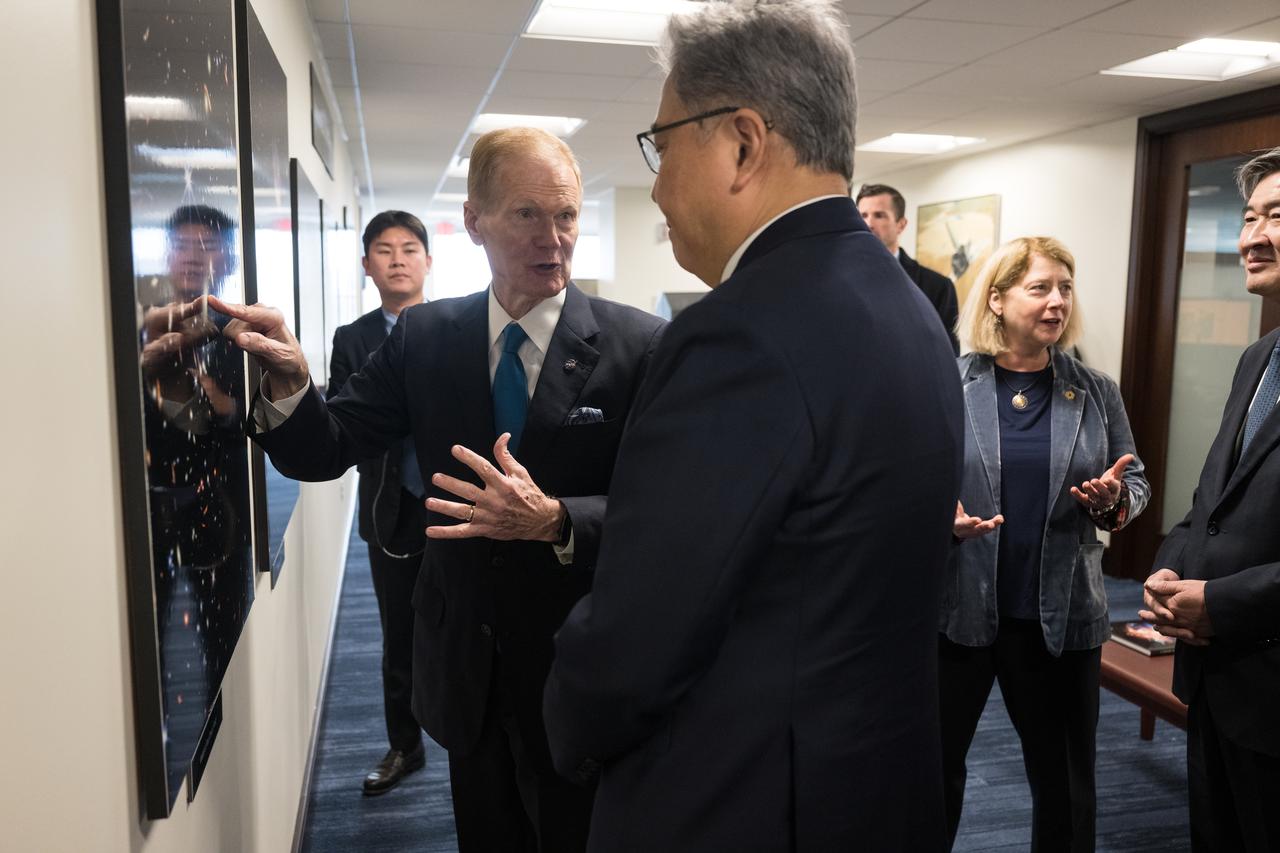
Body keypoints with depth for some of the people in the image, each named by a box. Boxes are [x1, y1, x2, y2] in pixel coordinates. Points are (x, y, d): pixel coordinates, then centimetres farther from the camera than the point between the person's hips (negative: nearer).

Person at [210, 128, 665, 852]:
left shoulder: (640, 345, -14)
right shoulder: (425, 337, -3)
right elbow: (326, 452, -5)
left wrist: (554, 520, -34)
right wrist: (289, 379, -25)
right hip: (467, 675, 3)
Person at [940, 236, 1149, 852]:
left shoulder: (1096, 393, 3)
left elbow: (1136, 485, 10)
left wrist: (1112, 499, -12)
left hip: (1061, 615, 2)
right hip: (955, 607, -2)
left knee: (1064, 779, 16)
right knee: (935, 762, 13)